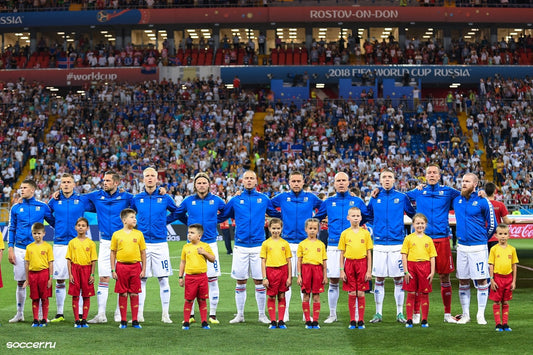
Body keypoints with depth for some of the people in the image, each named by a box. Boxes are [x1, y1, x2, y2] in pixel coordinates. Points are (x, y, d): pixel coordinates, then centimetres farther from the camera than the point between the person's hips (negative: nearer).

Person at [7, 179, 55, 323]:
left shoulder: (42, 207, 3)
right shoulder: (16, 208, 7)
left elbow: (54, 222, 11)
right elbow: (11, 229, 10)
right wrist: (10, 249, 3)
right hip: (20, 249, 2)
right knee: (20, 282, 6)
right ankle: (19, 314, 17)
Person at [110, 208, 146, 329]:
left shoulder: (138, 234, 5)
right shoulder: (116, 234, 3)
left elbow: (143, 252, 8)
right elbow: (113, 253, 6)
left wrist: (143, 269, 3)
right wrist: (113, 270, 1)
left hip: (135, 266, 1)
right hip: (121, 266, -1)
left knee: (134, 294, 3)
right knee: (123, 294, 3)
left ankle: (135, 320, 9)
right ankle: (123, 321, 11)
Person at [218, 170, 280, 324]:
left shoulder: (264, 199, 7)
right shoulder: (235, 200, 7)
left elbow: (278, 215, 18)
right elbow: (221, 216, 15)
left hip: (258, 245, 0)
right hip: (240, 246, 1)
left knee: (259, 281, 1)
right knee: (240, 282, 5)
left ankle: (262, 315, 10)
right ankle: (240, 314, 15)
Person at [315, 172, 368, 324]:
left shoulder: (357, 201, 8)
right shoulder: (328, 202, 10)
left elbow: (368, 217, 16)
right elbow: (316, 218, 19)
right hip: (333, 246, 1)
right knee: (333, 281, 2)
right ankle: (332, 314, 11)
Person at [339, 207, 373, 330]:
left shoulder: (365, 233, 5)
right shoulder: (345, 233, 5)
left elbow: (369, 253, 6)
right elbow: (342, 253, 7)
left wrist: (369, 270, 0)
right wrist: (341, 270, 1)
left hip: (362, 263, 0)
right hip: (349, 263, 0)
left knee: (361, 294, 0)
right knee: (352, 294, 1)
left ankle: (361, 321, 8)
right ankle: (352, 321, 9)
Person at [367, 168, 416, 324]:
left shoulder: (402, 197, 3)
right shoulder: (374, 198, 7)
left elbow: (413, 214, 14)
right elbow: (367, 216, 19)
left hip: (397, 243, -1)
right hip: (379, 244, 1)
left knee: (399, 278, 2)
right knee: (379, 279, 4)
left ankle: (400, 313, 11)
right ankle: (378, 313, 11)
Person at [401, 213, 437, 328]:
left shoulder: (428, 239, 9)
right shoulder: (409, 238, 4)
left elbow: (432, 257, 10)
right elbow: (404, 255, 1)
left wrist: (432, 272, 1)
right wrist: (406, 271, -6)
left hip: (425, 267, 1)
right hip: (411, 266, -1)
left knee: (424, 294, 4)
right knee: (411, 294, 0)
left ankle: (424, 320, 11)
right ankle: (409, 320, 6)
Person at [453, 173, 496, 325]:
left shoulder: (483, 202, -6)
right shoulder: (457, 201, 6)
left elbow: (492, 224, 2)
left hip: (478, 247, -4)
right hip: (462, 246, 4)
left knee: (481, 280, -2)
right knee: (463, 281, 7)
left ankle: (481, 315, 6)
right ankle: (465, 314, 15)